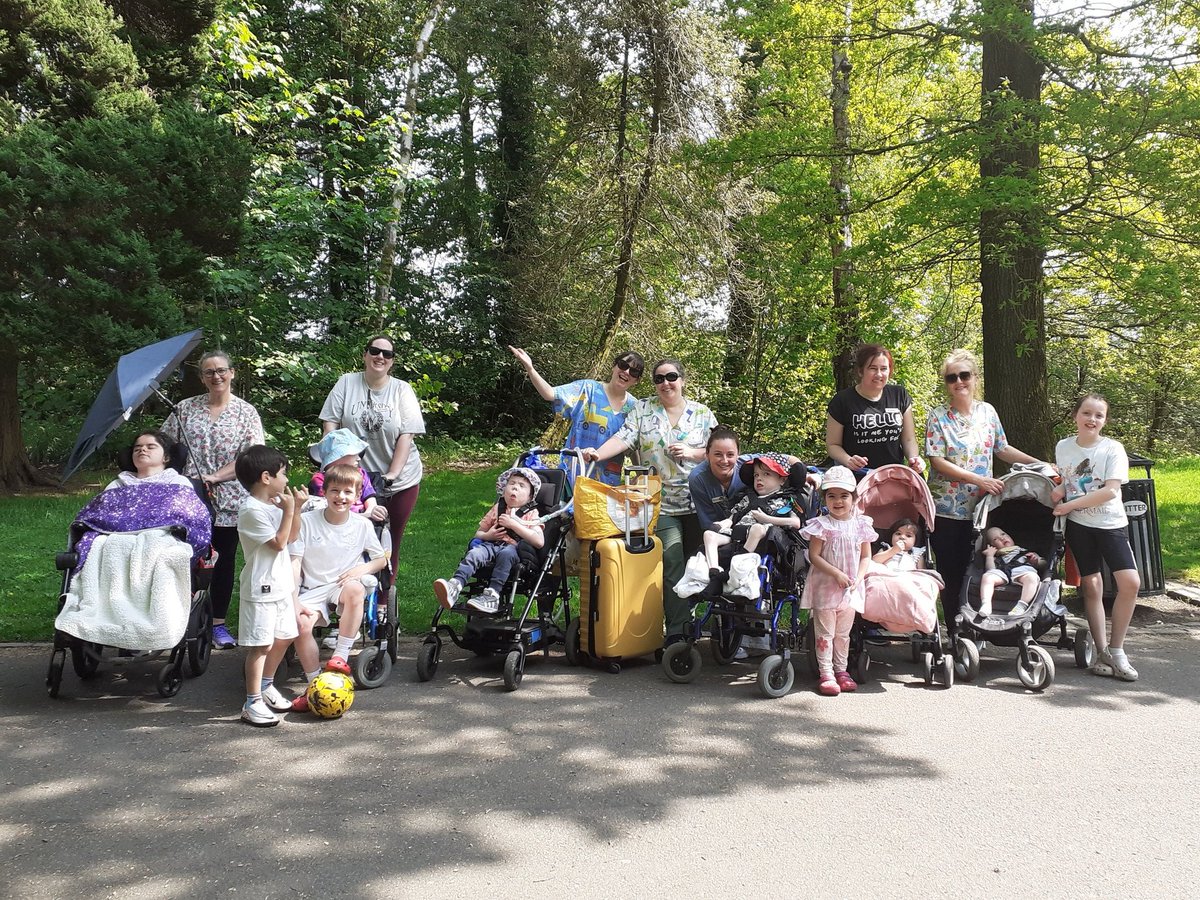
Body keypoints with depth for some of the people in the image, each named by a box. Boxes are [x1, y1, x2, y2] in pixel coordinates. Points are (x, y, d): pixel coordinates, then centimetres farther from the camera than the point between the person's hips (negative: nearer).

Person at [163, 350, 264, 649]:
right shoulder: (185, 408, 7)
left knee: (224, 561, 7)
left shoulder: (246, 412, 2)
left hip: (228, 502, -1)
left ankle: (218, 622, 18)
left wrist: (215, 477, -15)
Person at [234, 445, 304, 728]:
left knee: (283, 638, 18)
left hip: (280, 584, 9)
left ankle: (266, 686, 35)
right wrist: (288, 510, -14)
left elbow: (292, 537, 14)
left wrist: (296, 508, 2)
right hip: (261, 588, -9)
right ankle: (252, 703, 3)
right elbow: (279, 543, -18)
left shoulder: (275, 503, 9)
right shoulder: (252, 510, -19)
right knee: (261, 644, -5)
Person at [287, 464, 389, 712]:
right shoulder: (306, 521, -3)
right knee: (300, 625, -29)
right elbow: (294, 563, -3)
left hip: (344, 584, 0)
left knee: (355, 589, -37)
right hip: (313, 589, 0)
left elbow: (382, 560, 12)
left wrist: (363, 568, -12)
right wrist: (293, 600, -14)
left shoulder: (362, 525, 2)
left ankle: (340, 658, -26)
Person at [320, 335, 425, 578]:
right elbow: (330, 422, 0)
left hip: (400, 480, 0)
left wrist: (391, 474, -14)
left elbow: (407, 435, -8)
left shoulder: (402, 390, -2)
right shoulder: (347, 383, 1)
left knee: (390, 542, 7)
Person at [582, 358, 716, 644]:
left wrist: (691, 452, -12)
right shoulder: (642, 410, 6)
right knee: (672, 562, -9)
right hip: (661, 504, -1)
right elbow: (623, 438, -8)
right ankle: (677, 630, -4)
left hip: (698, 502, 2)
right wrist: (598, 453, -24)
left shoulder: (702, 413, 8)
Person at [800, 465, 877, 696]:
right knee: (825, 633, 2)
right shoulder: (822, 525, -9)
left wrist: (857, 578, -8)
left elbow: (866, 556, 7)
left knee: (843, 633, 14)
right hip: (824, 587, -4)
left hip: (850, 589, 4)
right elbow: (814, 556, -12)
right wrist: (836, 574, -19)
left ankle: (841, 670, 25)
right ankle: (826, 674, 7)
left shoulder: (860, 525, 3)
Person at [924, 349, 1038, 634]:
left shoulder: (987, 411, 7)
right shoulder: (937, 416, -6)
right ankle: (955, 634, 14)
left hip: (980, 508, 3)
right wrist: (979, 479, -20)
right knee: (951, 576, 3)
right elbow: (938, 461, -13)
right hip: (947, 510, -3)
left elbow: (1002, 449, 18)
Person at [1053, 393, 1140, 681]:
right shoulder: (1063, 447, 2)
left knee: (1130, 582, -14)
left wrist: (1070, 505, -19)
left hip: (1111, 524, -2)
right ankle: (1101, 652, 12)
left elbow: (1110, 491, -17)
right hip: (1078, 526, 2)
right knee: (1091, 586, 2)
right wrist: (1052, 494, -6)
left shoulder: (1113, 449, -8)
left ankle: (1116, 650, 0)